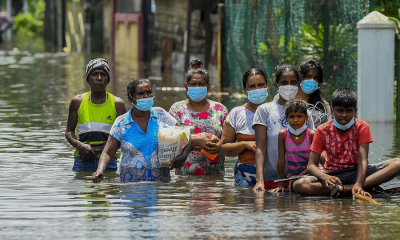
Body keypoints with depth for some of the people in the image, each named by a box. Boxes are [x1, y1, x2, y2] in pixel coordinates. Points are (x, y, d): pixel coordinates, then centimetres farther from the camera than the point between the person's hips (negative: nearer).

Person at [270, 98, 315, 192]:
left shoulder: (311, 135, -5)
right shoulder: (283, 134, 0)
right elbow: (281, 160, 0)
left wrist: (298, 177, -15)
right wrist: (280, 184, -3)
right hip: (291, 177, 1)